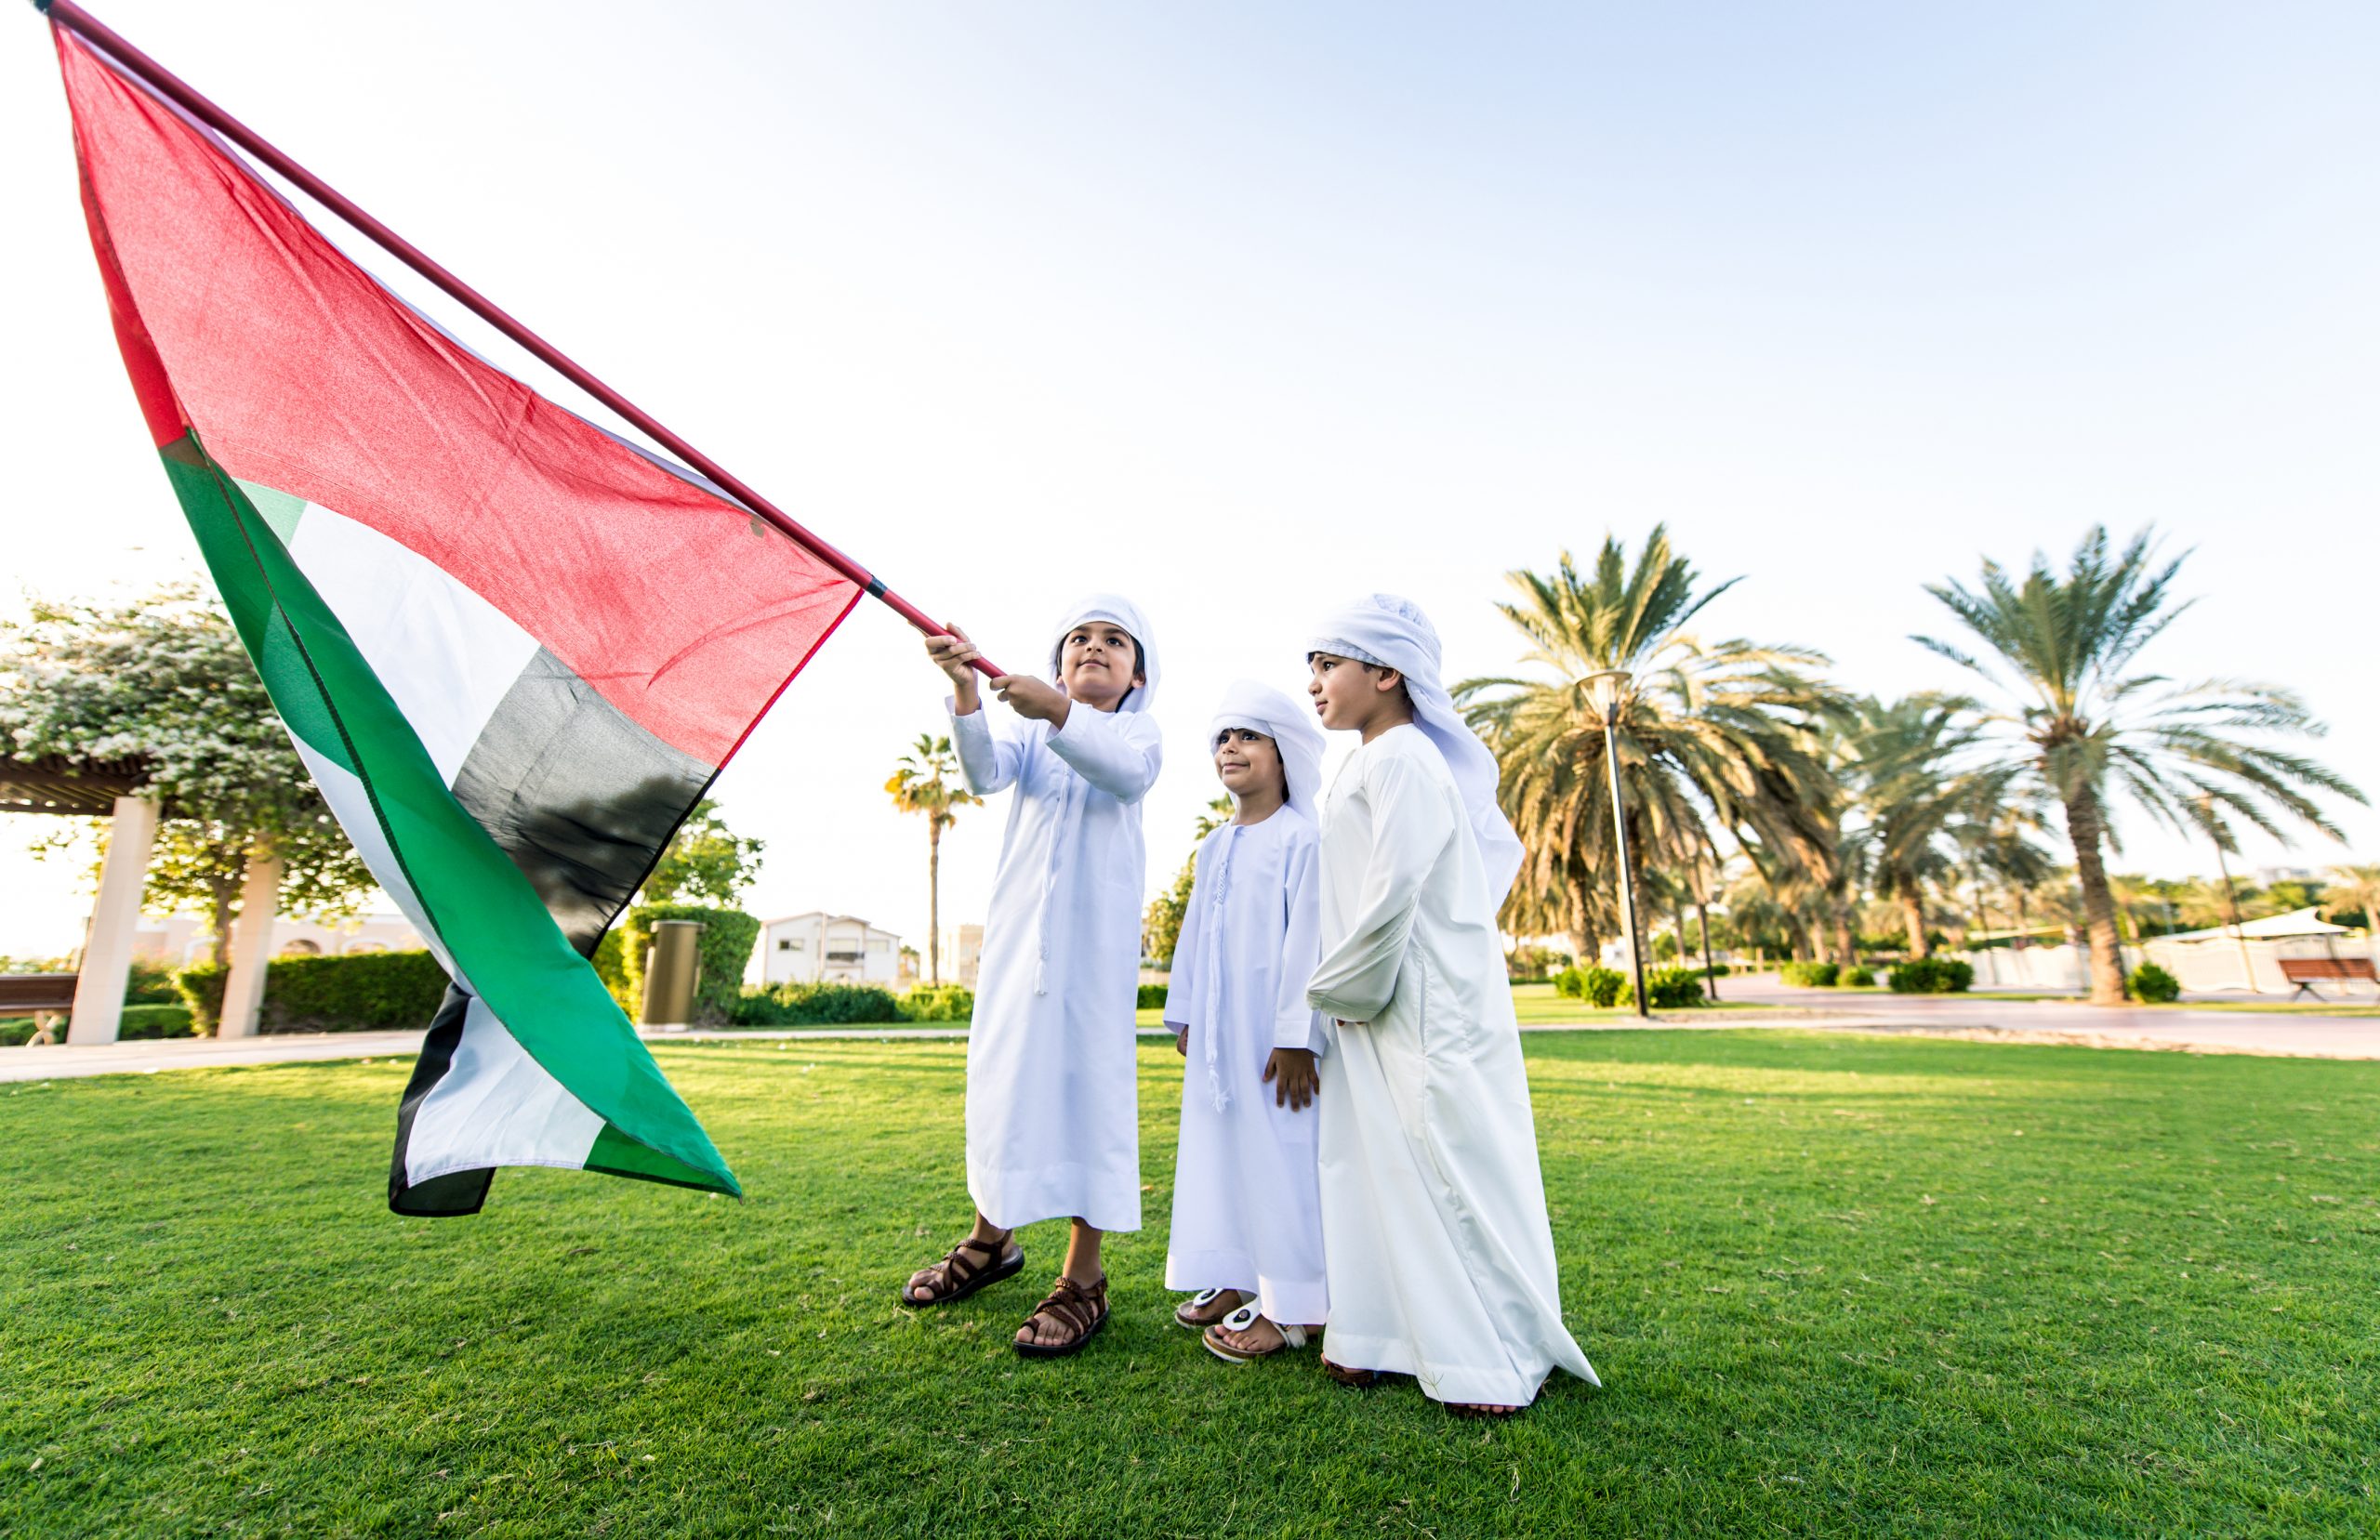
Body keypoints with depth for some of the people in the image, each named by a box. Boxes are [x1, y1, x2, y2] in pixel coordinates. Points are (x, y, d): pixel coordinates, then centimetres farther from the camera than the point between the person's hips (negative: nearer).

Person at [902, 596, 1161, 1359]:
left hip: (1097, 932, -3)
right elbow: (984, 773, -10)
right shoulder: (1029, 726, 11)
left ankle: (1083, 1278, 10)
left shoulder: (1137, 730, 6)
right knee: (1004, 1071, 11)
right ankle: (992, 1238, 33)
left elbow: (1129, 773, -18)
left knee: (1088, 1079, -3)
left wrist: (1058, 713, -33)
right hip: (1019, 925, 3)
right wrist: (966, 694, -27)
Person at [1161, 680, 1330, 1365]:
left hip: (1273, 1031, -8)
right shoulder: (1213, 847, 14)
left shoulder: (1300, 838, -11)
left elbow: (1307, 941, -16)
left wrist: (1297, 1035, -18)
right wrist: (1184, 1017, 16)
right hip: (1217, 1032, 8)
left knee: (1279, 1154, -1)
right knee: (1220, 1147, 14)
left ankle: (1291, 1305, 13)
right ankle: (1240, 1279, 30)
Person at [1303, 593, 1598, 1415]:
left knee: (1452, 1170, 0)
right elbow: (1499, 845, 21)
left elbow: (1391, 893, -24)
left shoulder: (1399, 759, -16)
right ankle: (1377, 1337, 26)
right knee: (1379, 1166, 14)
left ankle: (1494, 1361, 15)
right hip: (1380, 1009, 10)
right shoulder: (1376, 763, 16)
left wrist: (1340, 986, -10)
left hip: (1426, 1012, -10)